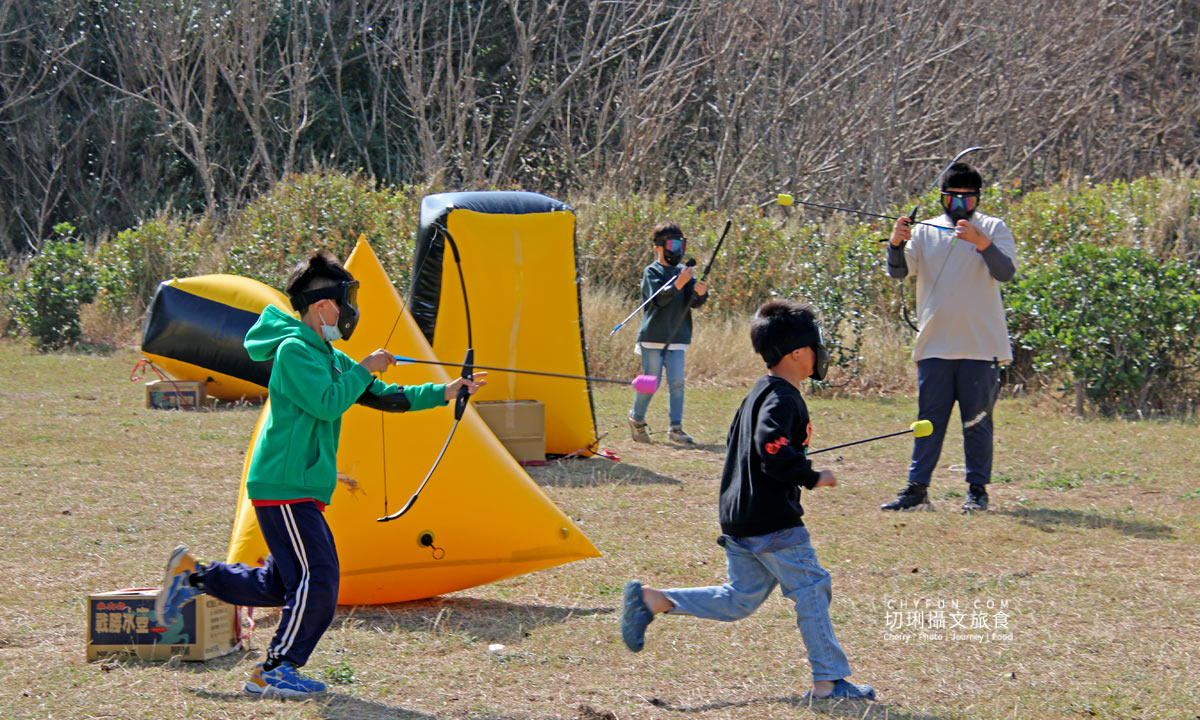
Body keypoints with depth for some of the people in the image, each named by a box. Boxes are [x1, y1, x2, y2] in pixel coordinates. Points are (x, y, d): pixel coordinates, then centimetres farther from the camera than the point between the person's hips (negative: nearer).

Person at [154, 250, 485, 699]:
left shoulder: (329, 357, 17)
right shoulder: (294, 351, -13)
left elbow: (384, 396, 16)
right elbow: (327, 404, -23)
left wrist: (444, 392, 8)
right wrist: (364, 370, -11)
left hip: (302, 490, 10)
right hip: (283, 488, -10)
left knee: (282, 585, 15)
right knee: (317, 581, -11)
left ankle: (192, 576, 25)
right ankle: (276, 672, -2)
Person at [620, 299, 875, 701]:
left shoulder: (760, 393, 16)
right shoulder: (783, 398, -15)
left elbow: (738, 443, 26)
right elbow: (771, 447, -29)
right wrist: (810, 477, -18)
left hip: (738, 516, 10)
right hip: (773, 519, -10)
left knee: (740, 599, 12)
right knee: (810, 589, -2)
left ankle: (651, 600, 7)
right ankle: (828, 681, 2)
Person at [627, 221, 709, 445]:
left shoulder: (684, 271, 11)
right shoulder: (652, 272, -3)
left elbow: (694, 302, 2)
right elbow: (659, 298, -17)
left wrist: (701, 293, -21)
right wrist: (679, 283, -30)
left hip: (677, 339, 4)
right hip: (653, 338, -4)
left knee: (677, 382, -4)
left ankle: (676, 428, -2)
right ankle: (636, 420, 21)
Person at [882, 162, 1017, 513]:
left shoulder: (994, 229, 4)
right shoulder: (925, 232, 10)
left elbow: (1006, 272, -11)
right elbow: (899, 271, 0)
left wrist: (981, 243, -28)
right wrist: (896, 243, -21)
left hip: (980, 347, -2)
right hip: (935, 346, 2)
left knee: (977, 421, 2)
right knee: (929, 420, 2)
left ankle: (978, 490, 10)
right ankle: (917, 489, 4)